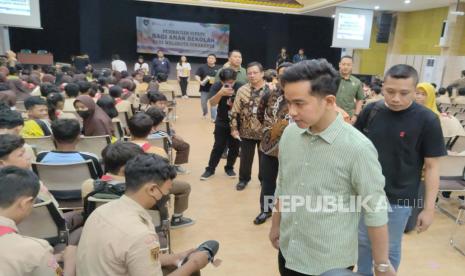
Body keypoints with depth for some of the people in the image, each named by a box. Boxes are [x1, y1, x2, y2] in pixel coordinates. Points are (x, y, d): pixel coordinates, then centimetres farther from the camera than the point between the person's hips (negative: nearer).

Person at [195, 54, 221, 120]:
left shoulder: (218, 68, 4)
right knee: (203, 102, 12)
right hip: (204, 89, 1)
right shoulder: (202, 67, 0)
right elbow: (197, 76, -3)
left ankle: (213, 118, 3)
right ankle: (205, 112, 42)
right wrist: (200, 81, -21)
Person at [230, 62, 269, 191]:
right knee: (245, 158, 14)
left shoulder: (271, 90, -6)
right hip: (246, 132, 1)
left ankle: (264, 180, 33)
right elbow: (235, 112, 2)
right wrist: (234, 129, -1)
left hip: (265, 133, -1)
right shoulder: (242, 90, -1)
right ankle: (243, 179, 34)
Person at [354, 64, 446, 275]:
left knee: (390, 249, 15)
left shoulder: (427, 120, -14)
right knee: (363, 242, 19)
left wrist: (429, 208, -9)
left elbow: (431, 167, -10)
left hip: (398, 199, -3)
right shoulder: (371, 111, -6)